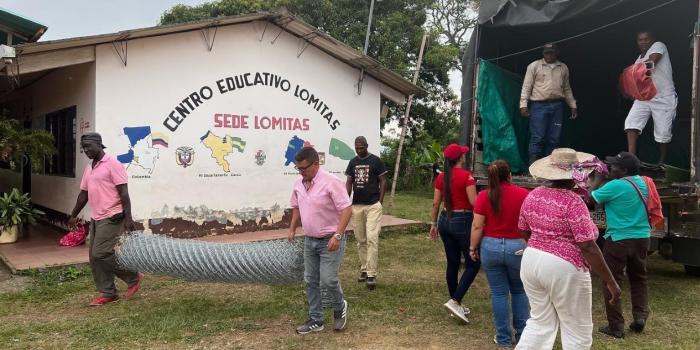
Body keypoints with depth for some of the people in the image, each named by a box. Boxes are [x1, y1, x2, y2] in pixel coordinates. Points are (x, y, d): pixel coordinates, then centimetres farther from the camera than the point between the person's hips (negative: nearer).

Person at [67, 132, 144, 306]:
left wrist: (128, 217, -21)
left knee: (101, 254, -13)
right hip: (96, 219, 9)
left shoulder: (112, 164, -11)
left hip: (111, 218, -9)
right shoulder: (89, 168, 15)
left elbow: (123, 192, -16)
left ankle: (133, 277, 4)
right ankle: (108, 293, 16)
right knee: (94, 257, 8)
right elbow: (83, 194, 23)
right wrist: (74, 215, 27)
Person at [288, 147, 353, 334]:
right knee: (311, 281, 10)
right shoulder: (299, 183, 3)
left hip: (330, 240, -7)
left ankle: (340, 307, 22)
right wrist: (292, 229, 13)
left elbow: (347, 209, -22)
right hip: (309, 240, 7)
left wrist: (337, 236, -27)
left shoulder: (331, 182, -20)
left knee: (328, 280, -8)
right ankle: (316, 320, 22)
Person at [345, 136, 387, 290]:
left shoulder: (376, 161, -2)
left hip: (373, 205, -5)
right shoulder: (353, 162, 11)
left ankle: (371, 274, -9)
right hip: (356, 206, 5)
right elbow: (349, 182, 14)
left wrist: (380, 201, -8)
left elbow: (382, 181, -1)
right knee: (360, 240, 10)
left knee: (372, 239, -11)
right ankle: (364, 269, 22)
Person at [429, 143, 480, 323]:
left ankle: (456, 305, 23)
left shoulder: (441, 177, 5)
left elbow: (435, 203, 8)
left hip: (446, 220, 7)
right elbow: (474, 202, -17)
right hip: (463, 221, -7)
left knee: (452, 263, 14)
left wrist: (434, 223, 17)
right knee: (473, 264, 4)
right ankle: (455, 301, -7)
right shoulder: (466, 176, -14)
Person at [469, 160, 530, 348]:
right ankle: (522, 333, 26)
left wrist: (473, 248, 5)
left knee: (499, 293, 9)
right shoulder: (524, 194, -7)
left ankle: (504, 338, 17)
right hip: (518, 247, 0)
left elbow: (477, 226, -7)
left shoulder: (484, 196, -7)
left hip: (491, 247, 0)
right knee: (519, 290, 20)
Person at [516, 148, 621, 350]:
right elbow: (588, 247, -19)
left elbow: (523, 230, 15)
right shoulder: (573, 202, -17)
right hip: (563, 268, -7)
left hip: (531, 261, 7)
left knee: (540, 322, 19)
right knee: (578, 331, 9)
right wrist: (610, 280, -12)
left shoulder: (533, 196, 4)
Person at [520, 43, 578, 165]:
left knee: (554, 138, 5)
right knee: (537, 138, -6)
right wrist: (523, 104, -11)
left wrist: (573, 106, 15)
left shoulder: (563, 68, 13)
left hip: (557, 106, 4)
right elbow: (526, 87, -2)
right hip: (539, 106, -4)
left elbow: (567, 89, 19)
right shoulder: (534, 66, 1)